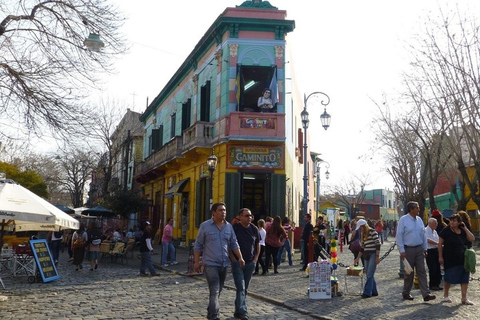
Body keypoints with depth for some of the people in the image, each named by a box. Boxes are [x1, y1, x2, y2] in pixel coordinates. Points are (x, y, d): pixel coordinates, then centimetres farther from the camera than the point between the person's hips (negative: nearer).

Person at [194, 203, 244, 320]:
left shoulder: (229, 226, 6)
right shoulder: (205, 226, -6)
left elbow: (234, 244, 10)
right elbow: (198, 245, -2)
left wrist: (240, 257, -2)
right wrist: (196, 262, -5)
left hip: (224, 264, 5)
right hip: (210, 264, -5)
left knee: (218, 290, 16)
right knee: (214, 291, -12)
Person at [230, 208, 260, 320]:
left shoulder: (254, 229, 6)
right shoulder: (234, 228, -7)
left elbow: (257, 245, 16)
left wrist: (255, 259, 7)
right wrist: (234, 260, -11)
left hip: (250, 263, 5)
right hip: (237, 263, -4)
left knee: (245, 288, 10)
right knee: (241, 287, -11)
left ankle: (238, 311, 22)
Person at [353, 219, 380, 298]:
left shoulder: (372, 232, -9)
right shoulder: (363, 235, 14)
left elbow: (378, 244, -13)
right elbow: (362, 248, 17)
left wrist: (377, 256, -17)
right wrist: (357, 258, 16)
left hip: (373, 254, -8)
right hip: (366, 256, 8)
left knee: (369, 274, -9)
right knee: (369, 274, 9)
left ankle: (367, 292, -6)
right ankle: (374, 292, 17)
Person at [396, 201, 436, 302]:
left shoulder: (419, 219, 7)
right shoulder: (403, 220, -10)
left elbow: (423, 234, 14)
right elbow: (399, 236, -10)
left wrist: (425, 248, 12)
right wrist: (402, 251, -13)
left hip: (419, 249, 5)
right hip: (408, 249, -5)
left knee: (422, 271, 1)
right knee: (409, 272, 4)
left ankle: (426, 294, 0)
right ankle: (406, 293, 19)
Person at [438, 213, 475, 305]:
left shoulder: (463, 231, 8)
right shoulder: (446, 231, -7)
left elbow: (472, 239, -3)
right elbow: (440, 244, -6)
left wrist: (465, 228, -6)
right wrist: (440, 256, -11)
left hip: (462, 259, 5)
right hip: (450, 259, -5)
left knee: (464, 278, 3)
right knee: (449, 278, 3)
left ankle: (464, 298, 11)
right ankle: (445, 296, 21)